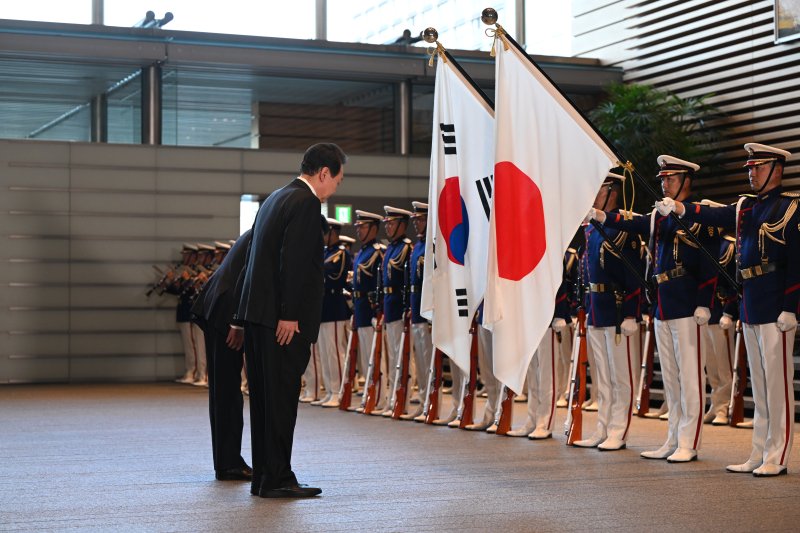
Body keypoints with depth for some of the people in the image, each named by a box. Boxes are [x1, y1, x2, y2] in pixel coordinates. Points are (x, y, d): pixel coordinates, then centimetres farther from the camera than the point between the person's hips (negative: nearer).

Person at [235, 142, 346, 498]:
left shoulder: (276, 199, 19)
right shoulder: (306, 202, -11)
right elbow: (293, 262, -20)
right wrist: (289, 315, -20)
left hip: (256, 313, 10)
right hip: (281, 318, -10)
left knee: (264, 398, 12)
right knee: (282, 398, -5)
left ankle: (263, 476, 17)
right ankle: (277, 479, -1)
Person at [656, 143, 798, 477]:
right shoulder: (746, 207, 15)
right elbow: (717, 216, -1)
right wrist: (680, 208, -18)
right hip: (750, 308, 8)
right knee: (759, 385, 12)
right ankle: (759, 455, 17)